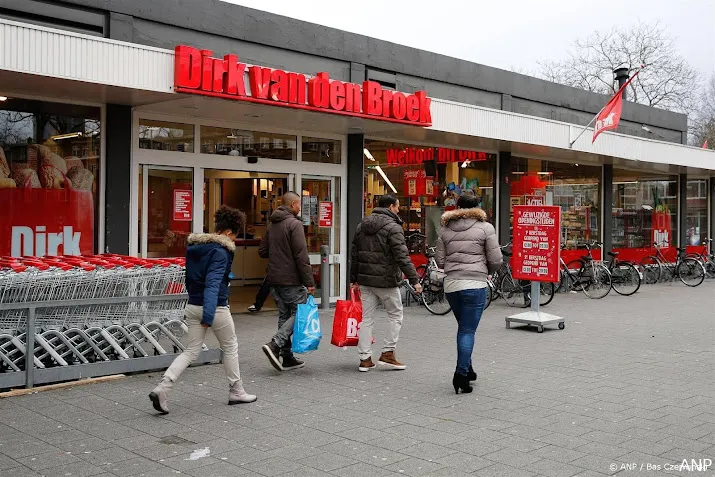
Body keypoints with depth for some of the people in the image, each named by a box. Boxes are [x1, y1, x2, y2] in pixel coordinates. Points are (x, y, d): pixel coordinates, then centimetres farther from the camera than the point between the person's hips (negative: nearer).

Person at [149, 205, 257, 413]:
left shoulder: (194, 247, 8)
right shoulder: (220, 252, -17)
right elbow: (213, 284, -27)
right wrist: (208, 317, -32)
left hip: (192, 306, 7)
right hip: (216, 308, -7)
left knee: (191, 351, 10)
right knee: (230, 347, 13)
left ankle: (162, 389, -6)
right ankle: (236, 392, 24)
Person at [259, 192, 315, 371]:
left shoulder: (271, 225, 13)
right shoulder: (294, 224, -12)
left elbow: (262, 252, 17)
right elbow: (301, 255, -17)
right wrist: (309, 281, -16)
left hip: (274, 279, 8)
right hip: (291, 279, -8)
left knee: (284, 315, 12)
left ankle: (287, 357, 13)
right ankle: (275, 345, -16)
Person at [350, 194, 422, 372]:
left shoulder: (362, 226, 11)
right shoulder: (393, 227, -11)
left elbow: (354, 254, 15)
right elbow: (402, 257, -18)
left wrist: (354, 279, 21)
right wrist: (414, 279, -17)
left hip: (365, 280, 6)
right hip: (386, 281, -6)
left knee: (367, 318, 9)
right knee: (395, 316, 10)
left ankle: (365, 358, 11)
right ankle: (388, 354, 8)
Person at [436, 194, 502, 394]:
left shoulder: (446, 229, 10)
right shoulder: (485, 228, -1)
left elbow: (440, 261, 7)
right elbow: (496, 260, -4)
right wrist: (486, 270, 16)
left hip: (451, 284, 4)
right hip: (475, 284, -4)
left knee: (464, 328, 19)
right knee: (468, 330, -2)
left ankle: (466, 370, 25)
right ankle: (461, 374, -8)